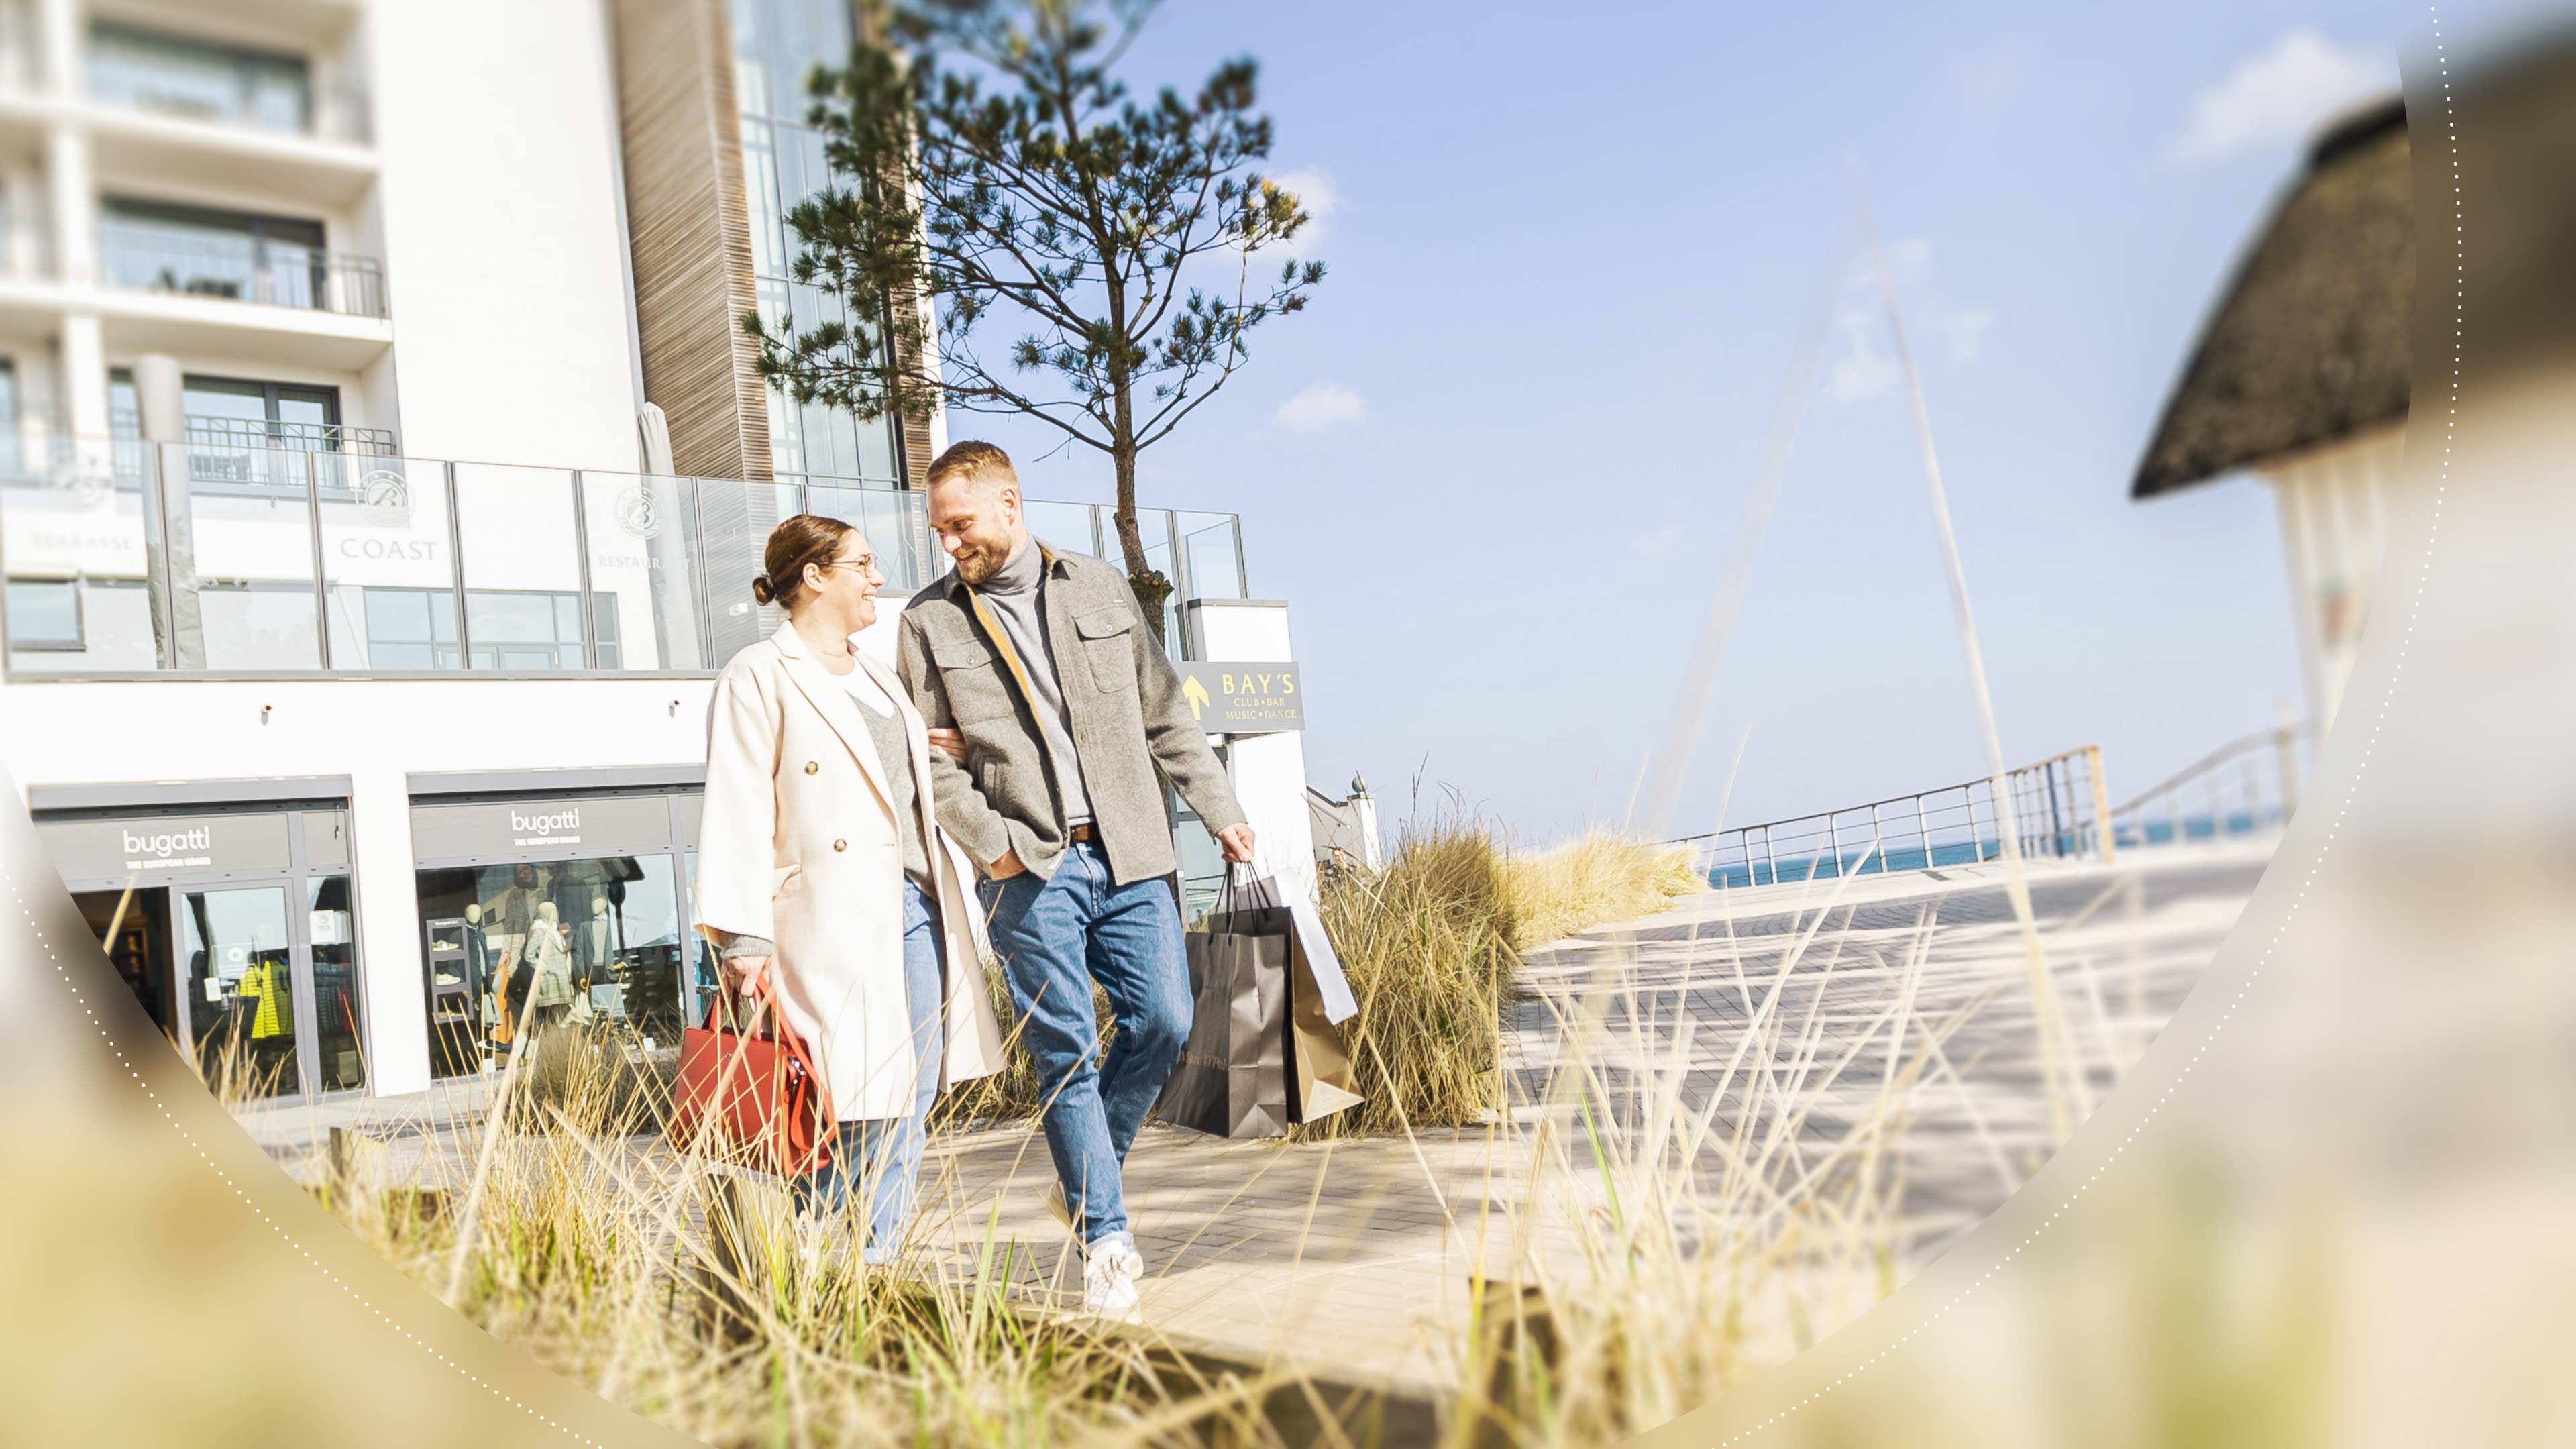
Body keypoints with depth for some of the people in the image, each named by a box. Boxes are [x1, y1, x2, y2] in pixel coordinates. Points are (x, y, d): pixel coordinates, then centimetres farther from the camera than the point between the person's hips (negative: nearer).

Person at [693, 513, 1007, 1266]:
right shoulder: (759, 677, -4)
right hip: (836, 921, -8)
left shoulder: (875, 675, 21)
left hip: (917, 911, 8)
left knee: (910, 1103, 6)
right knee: (865, 1105, -8)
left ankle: (878, 1271, 15)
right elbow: (738, 813, -10)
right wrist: (745, 941, -17)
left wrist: (951, 911, 22)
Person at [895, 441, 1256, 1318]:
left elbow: (1164, 716, 14)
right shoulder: (930, 622, 6)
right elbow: (930, 760, 2)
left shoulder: (1100, 590, 12)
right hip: (1030, 869, -2)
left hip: (1129, 855, 2)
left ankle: (1084, 1183, 22)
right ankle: (1105, 1237, 9)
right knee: (1066, 1053, -2)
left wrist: (1219, 809, 10)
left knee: (1164, 1020, -1)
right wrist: (990, 844, -10)